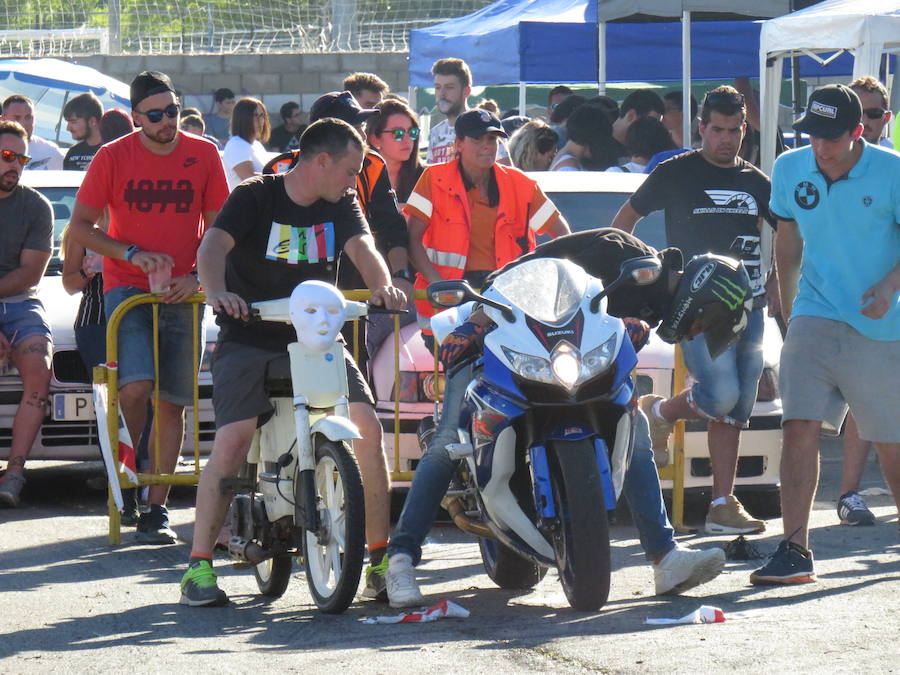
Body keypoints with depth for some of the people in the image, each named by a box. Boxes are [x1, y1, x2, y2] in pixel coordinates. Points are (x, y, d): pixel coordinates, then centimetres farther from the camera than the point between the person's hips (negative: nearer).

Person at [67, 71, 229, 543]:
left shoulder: (203, 155, 3)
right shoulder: (113, 157, -2)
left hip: (182, 293, 2)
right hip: (127, 288, -2)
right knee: (137, 384, -21)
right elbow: (79, 228, 1)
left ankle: (156, 509, 8)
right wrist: (133, 254, -13)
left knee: (173, 402, 1)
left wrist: (197, 277, -8)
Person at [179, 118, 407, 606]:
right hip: (249, 340, -4)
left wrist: (383, 286, -30)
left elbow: (362, 247, -7)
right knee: (232, 440, -22)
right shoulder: (255, 197, -4)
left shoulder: (341, 205, 10)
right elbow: (214, 245, -19)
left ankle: (381, 554, -4)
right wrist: (218, 293, -41)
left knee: (367, 425, -15)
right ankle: (199, 565, -13)